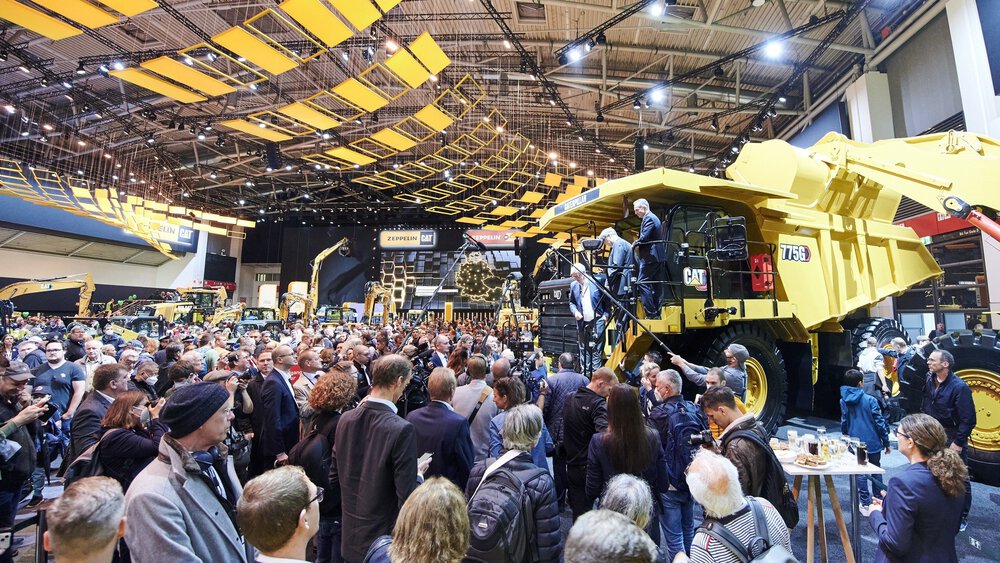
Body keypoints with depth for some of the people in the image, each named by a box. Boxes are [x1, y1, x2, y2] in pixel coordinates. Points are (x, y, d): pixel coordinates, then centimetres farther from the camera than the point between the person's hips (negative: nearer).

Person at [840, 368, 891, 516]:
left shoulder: (843, 401, -4)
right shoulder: (870, 400, -14)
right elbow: (879, 422, -10)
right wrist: (886, 442, 2)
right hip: (873, 442, -1)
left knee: (860, 473, 9)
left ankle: (866, 504, 12)